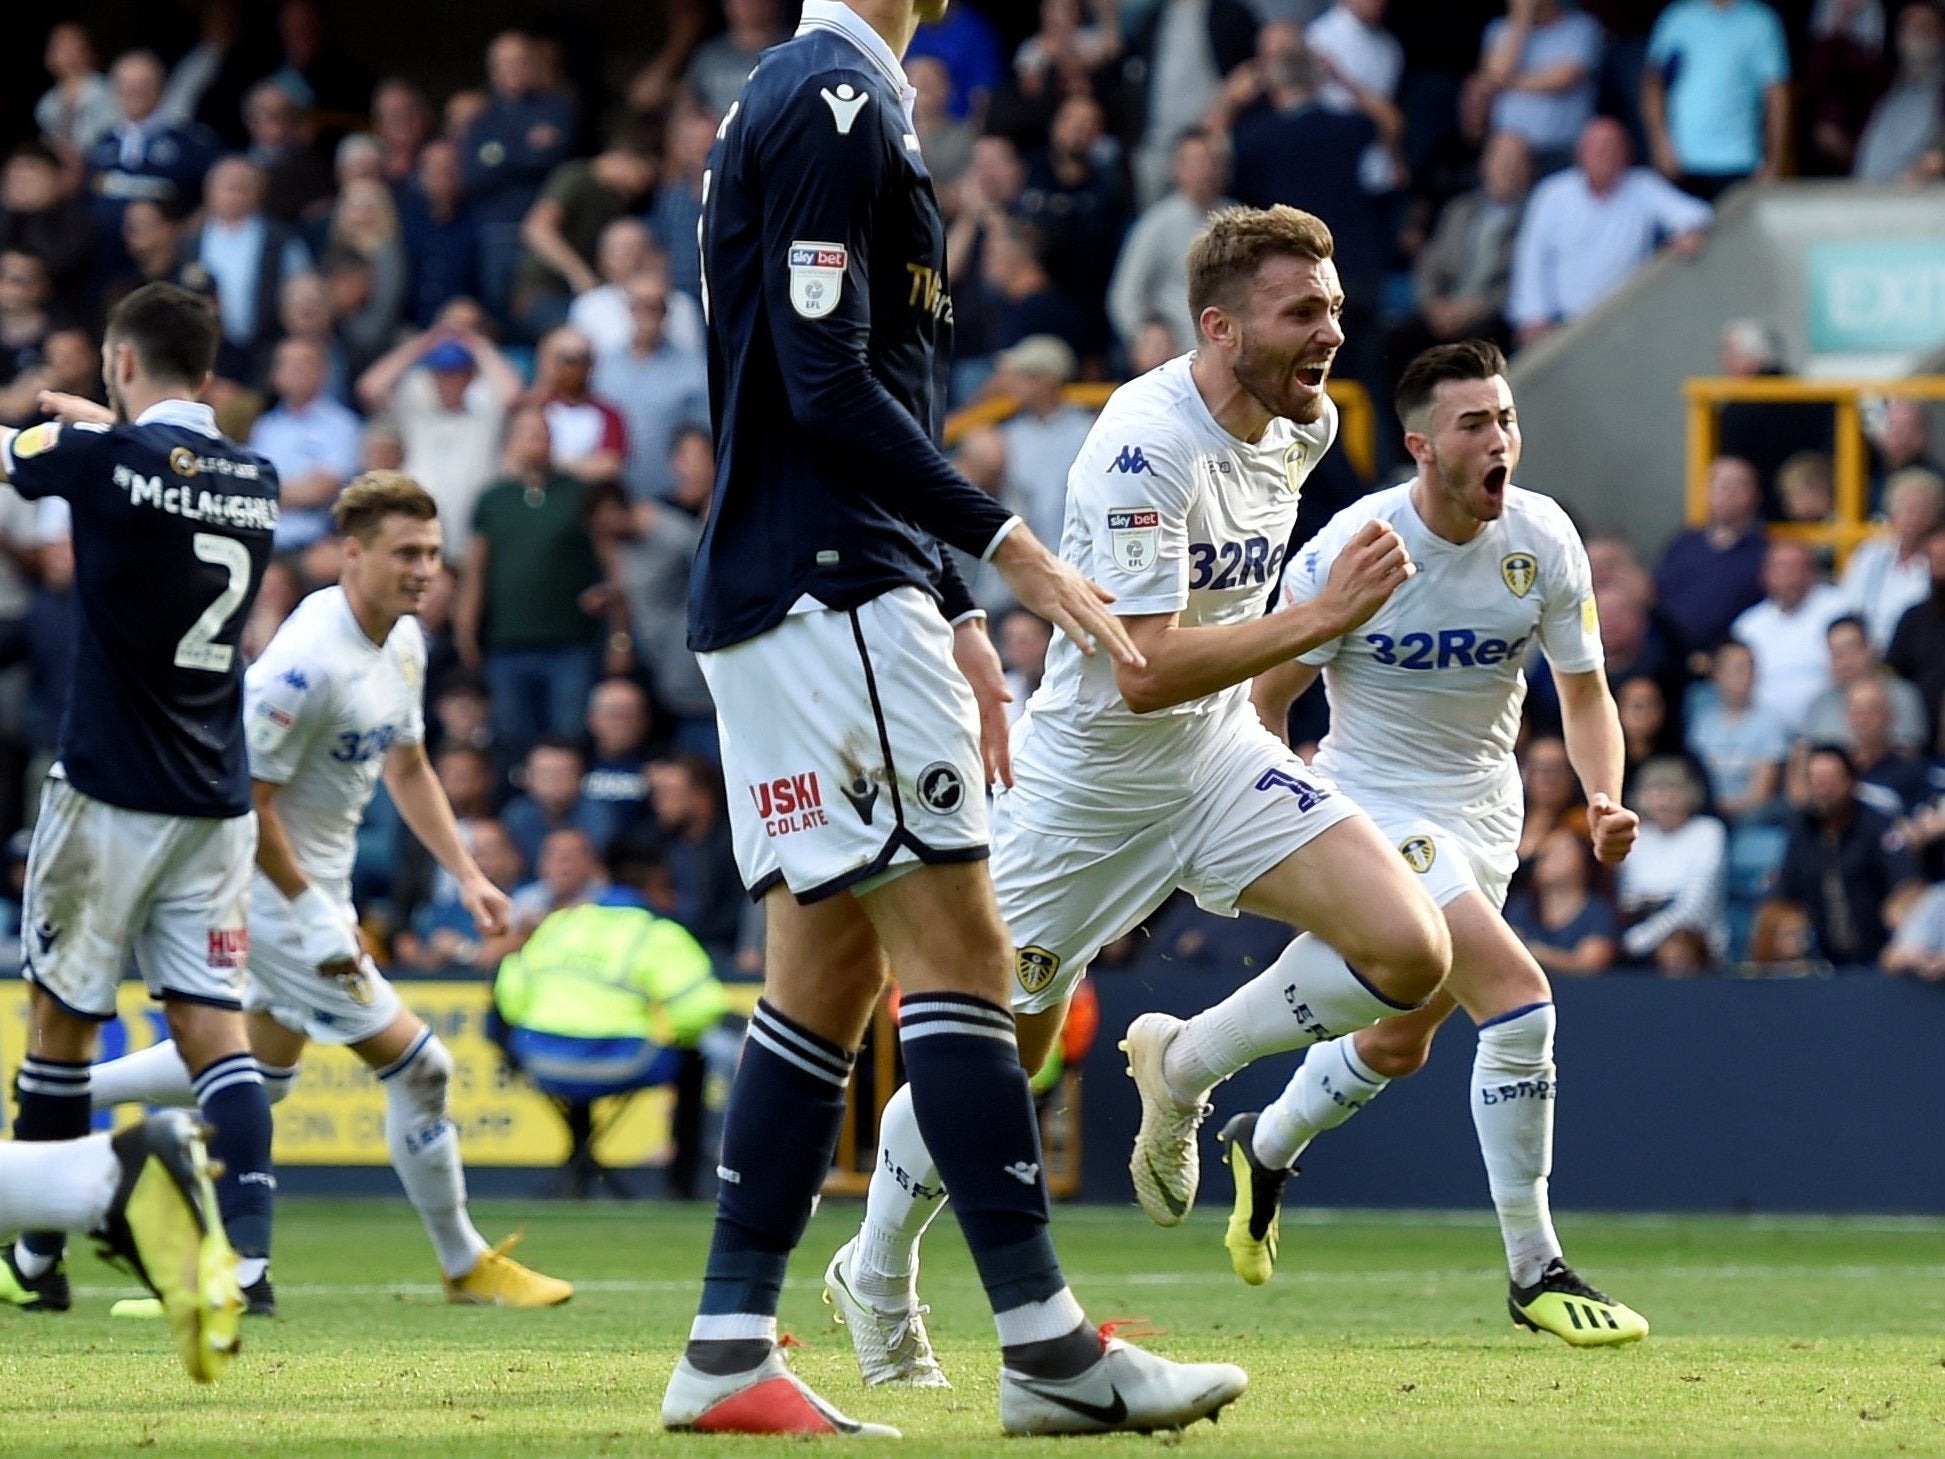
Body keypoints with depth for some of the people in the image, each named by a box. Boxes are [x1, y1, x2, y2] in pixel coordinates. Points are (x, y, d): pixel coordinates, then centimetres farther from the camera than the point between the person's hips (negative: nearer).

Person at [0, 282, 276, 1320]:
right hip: (217, 801, 4)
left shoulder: (104, 457, -11)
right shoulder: (255, 481, 5)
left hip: (111, 794, -4)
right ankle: (244, 1255, -15)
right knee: (214, 1030, 0)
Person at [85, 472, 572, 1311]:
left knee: (262, 1067, 26)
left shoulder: (404, 641, 4)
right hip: (277, 891, -10)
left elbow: (408, 769, 18)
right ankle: (464, 1265, 9)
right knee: (418, 1064, -6)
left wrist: (467, 876, 10)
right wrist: (313, 912, -21)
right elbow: (247, 797, -25)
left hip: (316, 881, 10)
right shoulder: (309, 663, -27)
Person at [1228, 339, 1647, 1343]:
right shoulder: (1352, 550, -20)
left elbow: (1584, 691, 2)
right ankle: (1535, 1272, -15)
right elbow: (1265, 697, -9)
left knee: (1397, 1047, 20)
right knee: (1518, 996, -23)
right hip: (1377, 802, -6)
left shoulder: (1543, 539, -8)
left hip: (1486, 810, 6)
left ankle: (1262, 1148, 52)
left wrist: (1603, 800, -15)